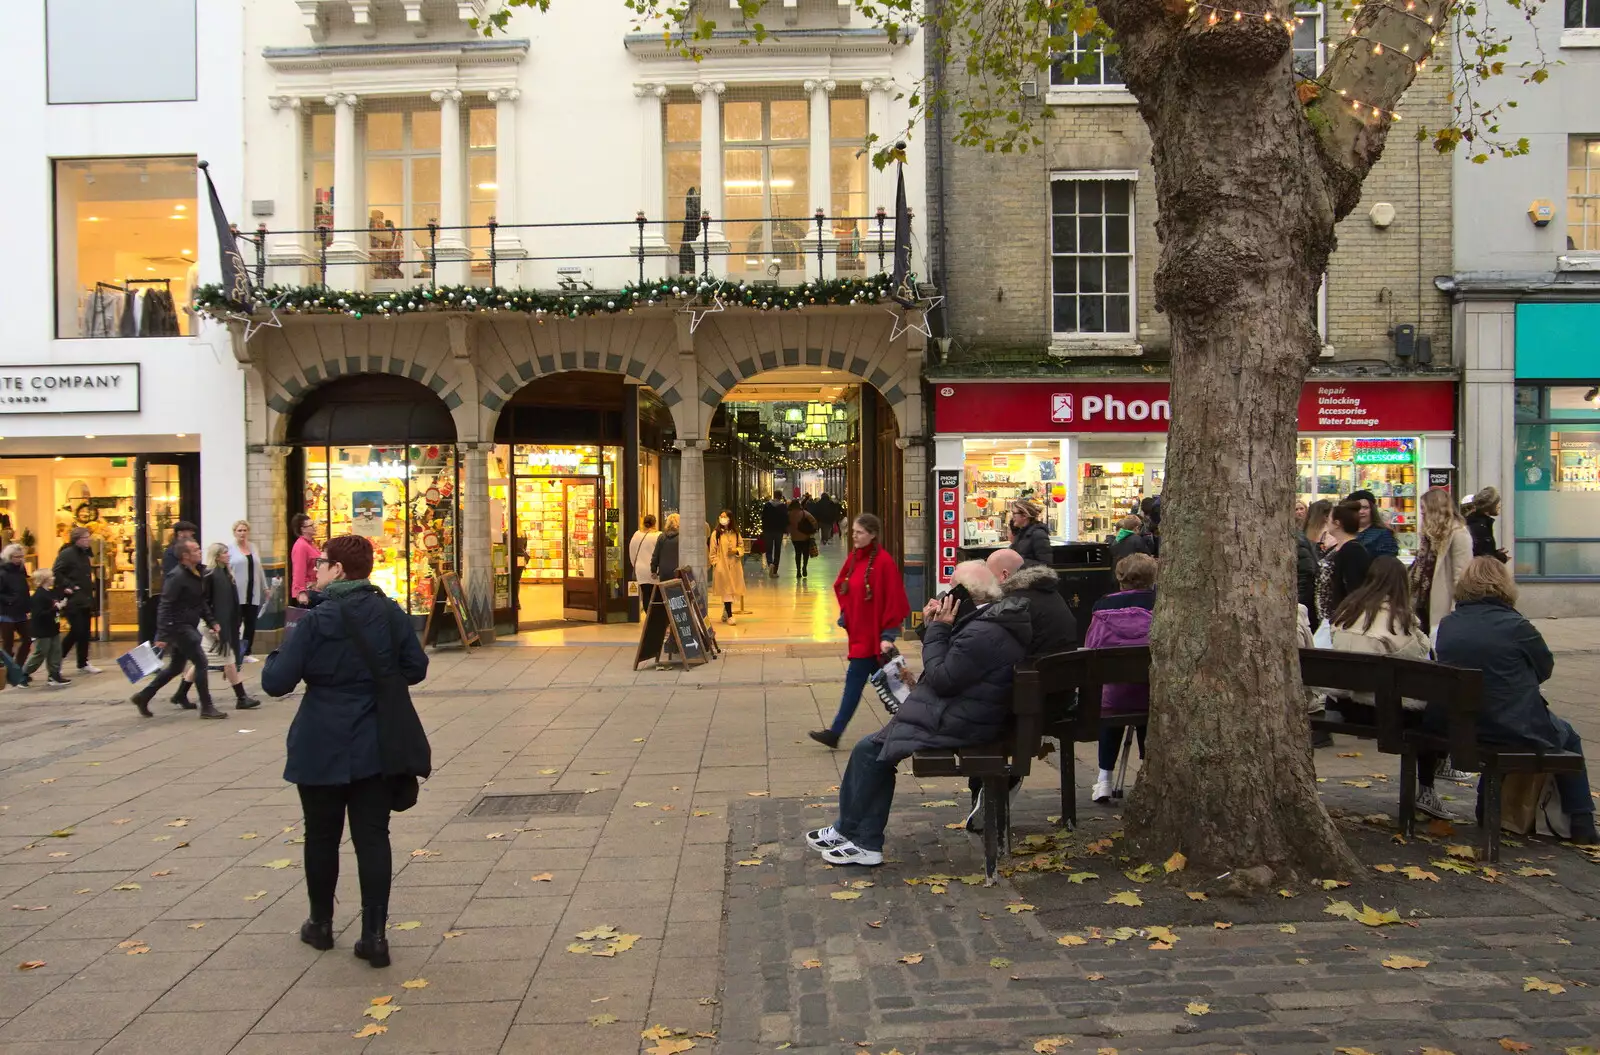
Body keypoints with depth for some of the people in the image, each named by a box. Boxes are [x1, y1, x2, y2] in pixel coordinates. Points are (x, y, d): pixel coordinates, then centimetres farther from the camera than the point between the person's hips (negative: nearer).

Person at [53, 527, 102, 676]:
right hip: (73, 601, -8)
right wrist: (66, 587, -22)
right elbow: (56, 573, -20)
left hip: (85, 600, 8)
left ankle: (83, 663, 13)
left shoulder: (84, 554, 16)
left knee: (85, 632, 8)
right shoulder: (66, 554, -11)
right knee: (77, 631, -9)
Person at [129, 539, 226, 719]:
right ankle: (206, 707, -2)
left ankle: (143, 696, 28)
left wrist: (212, 622, 10)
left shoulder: (198, 575, 11)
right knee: (200, 662, -8)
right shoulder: (177, 577, -17)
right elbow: (165, 607, -20)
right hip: (178, 626, -10)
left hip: (188, 627, 10)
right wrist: (162, 636, -23)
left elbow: (202, 602, 21)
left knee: (175, 667, 16)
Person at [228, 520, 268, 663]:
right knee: (236, 625, -5)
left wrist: (265, 588, 17)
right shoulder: (229, 549, -2)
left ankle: (246, 653, 17)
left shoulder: (253, 548, 15)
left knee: (251, 625, 8)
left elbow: (259, 569, 18)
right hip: (237, 594, -5)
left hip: (253, 594, 5)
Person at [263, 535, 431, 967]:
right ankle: (373, 935, 3)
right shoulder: (391, 614, -1)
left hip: (323, 748, -3)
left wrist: (277, 656, 6)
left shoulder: (316, 620, -14)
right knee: (372, 837, 5)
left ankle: (321, 924, 30)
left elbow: (276, 682, -15)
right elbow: (415, 668, 5)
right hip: (377, 747, 3)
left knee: (322, 836, 14)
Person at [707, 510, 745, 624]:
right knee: (726, 590, -8)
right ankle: (729, 616, -5)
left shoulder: (735, 533, 7)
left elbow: (741, 546, 13)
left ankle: (725, 614, 24)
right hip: (722, 566, -4)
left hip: (734, 566, 4)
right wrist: (716, 563, -10)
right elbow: (712, 551, -2)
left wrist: (736, 550, -8)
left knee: (733, 590, 8)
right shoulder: (716, 533, -3)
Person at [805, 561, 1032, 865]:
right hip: (975, 717, 11)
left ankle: (848, 832, 13)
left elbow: (942, 678, -21)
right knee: (879, 752, 11)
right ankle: (865, 842, 13)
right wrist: (938, 626, 1)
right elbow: (951, 668, 15)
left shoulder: (982, 632, -25)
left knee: (868, 750, -3)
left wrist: (939, 627, -13)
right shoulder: (999, 616, 9)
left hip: (958, 724, -11)